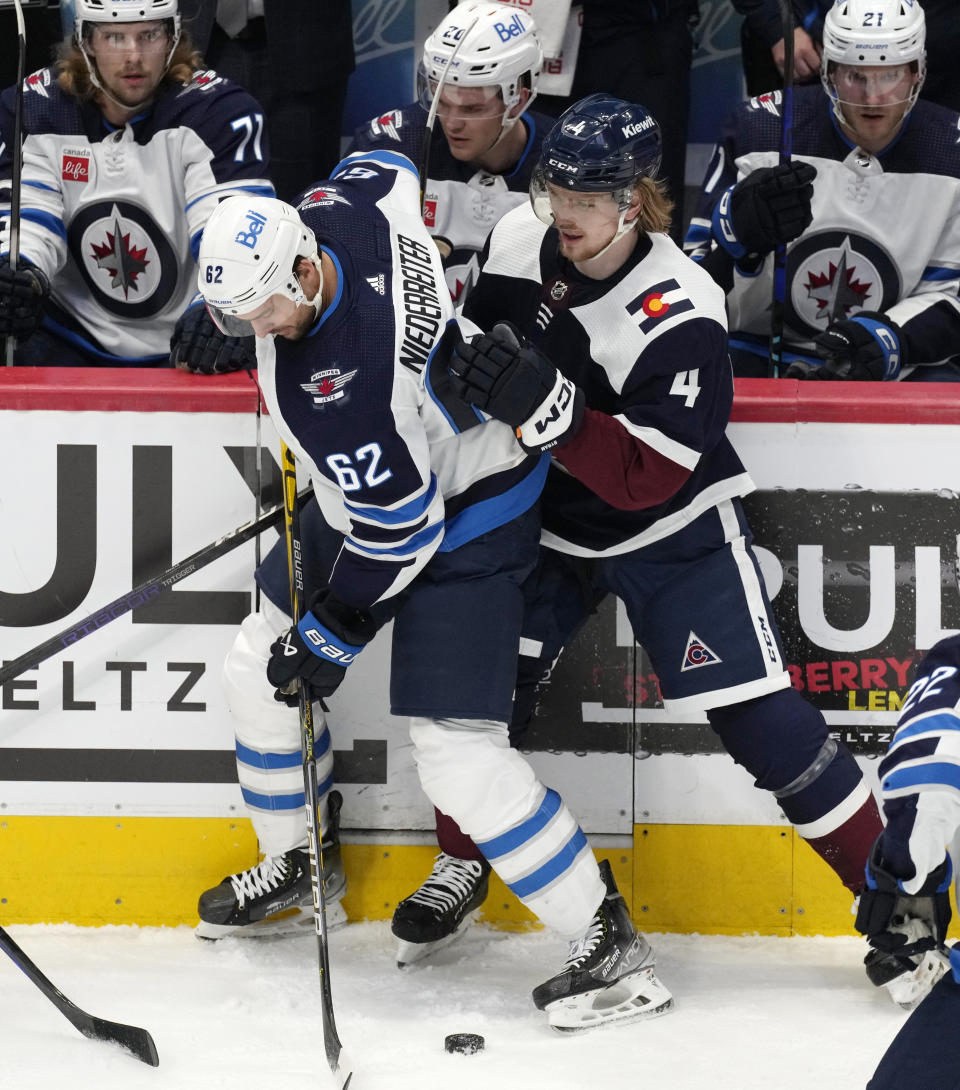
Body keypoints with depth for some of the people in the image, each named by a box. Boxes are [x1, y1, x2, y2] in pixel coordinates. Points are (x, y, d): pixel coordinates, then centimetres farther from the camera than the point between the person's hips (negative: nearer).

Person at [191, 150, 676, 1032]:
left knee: (456, 753, -15)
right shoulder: (332, 211, -16)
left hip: (461, 524, -10)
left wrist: (335, 632, -16)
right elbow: (389, 167, 9)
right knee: (260, 668, 17)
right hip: (378, 492, 10)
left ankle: (611, 946, -7)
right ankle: (291, 862, 38)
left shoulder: (334, 383, -38)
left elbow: (398, 523, -30)